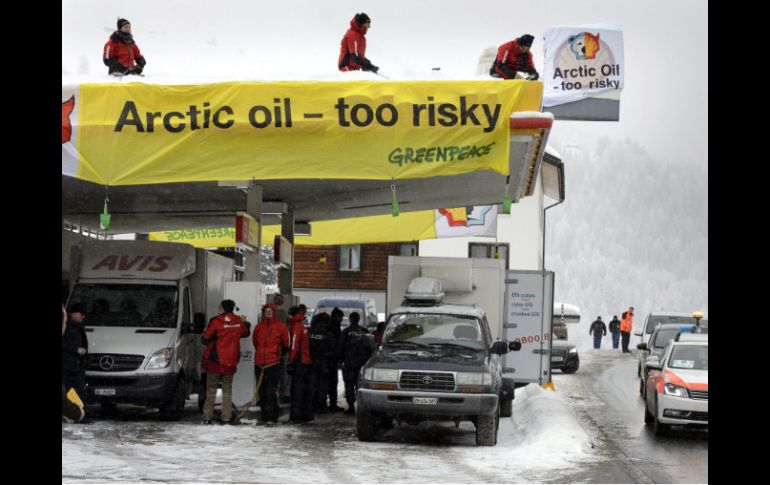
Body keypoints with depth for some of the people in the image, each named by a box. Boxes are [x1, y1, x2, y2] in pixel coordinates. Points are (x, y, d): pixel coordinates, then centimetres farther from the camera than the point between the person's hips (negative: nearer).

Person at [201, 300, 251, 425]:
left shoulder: (216, 321, -13)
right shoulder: (239, 321, 0)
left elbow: (205, 338, -9)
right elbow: (245, 332, 20)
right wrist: (246, 324, 40)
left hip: (214, 361, -3)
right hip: (230, 362, 3)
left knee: (211, 390, 6)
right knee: (227, 390, 10)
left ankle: (207, 417, 5)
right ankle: (227, 418, 4)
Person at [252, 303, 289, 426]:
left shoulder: (281, 327, -2)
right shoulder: (259, 326, 8)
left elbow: (285, 344, 7)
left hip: (273, 364, -4)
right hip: (259, 364, 4)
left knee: (271, 391, -9)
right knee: (262, 392, 8)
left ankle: (272, 418, -7)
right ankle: (264, 417, 15)